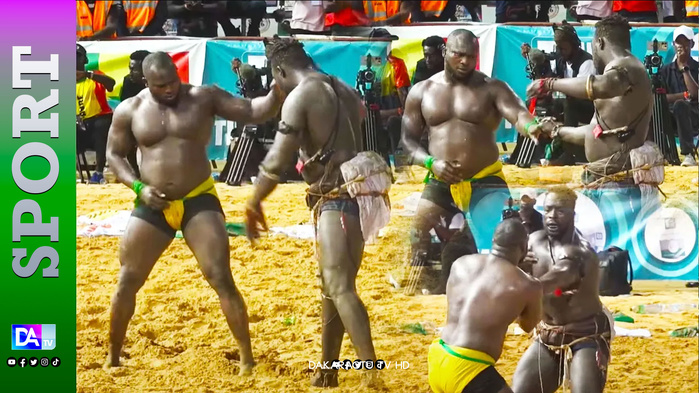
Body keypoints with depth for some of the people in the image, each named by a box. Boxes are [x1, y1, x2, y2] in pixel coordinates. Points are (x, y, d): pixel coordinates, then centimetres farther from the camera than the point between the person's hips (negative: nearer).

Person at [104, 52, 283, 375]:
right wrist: (138, 187, -6)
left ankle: (247, 358, -2)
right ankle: (112, 356, 22)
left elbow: (253, 112, -10)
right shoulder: (129, 110, 0)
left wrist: (277, 93, -29)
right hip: (153, 205, 2)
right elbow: (114, 154, 9)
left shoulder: (204, 98, -5)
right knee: (127, 281, 5)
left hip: (199, 201, -2)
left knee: (221, 278, -8)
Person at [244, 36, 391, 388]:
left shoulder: (299, 97, -10)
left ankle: (371, 374, -24)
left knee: (340, 288, -14)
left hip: (336, 200, -9)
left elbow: (276, 161, -12)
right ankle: (327, 370, 26)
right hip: (357, 194, 9)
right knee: (332, 285, 17)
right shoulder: (345, 92, 16)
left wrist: (253, 204, -1)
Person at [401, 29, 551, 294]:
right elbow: (408, 139, 8)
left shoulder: (491, 88, -2)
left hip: (485, 182, -3)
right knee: (419, 245, 4)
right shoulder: (422, 92, 7)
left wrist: (530, 126, -44)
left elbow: (517, 113, -19)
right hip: (440, 184, 3)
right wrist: (431, 163, -12)